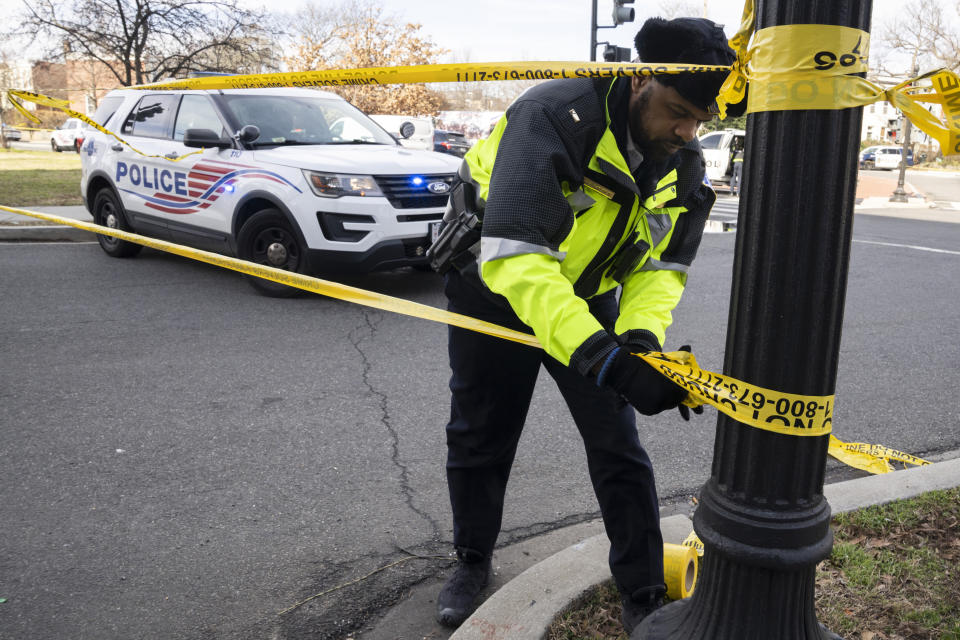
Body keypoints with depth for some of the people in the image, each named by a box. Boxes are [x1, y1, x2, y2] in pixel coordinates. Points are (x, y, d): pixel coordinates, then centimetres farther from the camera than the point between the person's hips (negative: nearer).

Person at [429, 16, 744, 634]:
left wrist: (640, 335, -30)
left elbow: (663, 265, -7)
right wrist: (604, 357, -50)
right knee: (479, 437, 11)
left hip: (586, 297, 4)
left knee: (619, 445, 0)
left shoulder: (685, 165, -12)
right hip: (495, 288, -3)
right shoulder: (555, 117, -33)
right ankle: (473, 561, 36)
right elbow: (513, 256, -43)